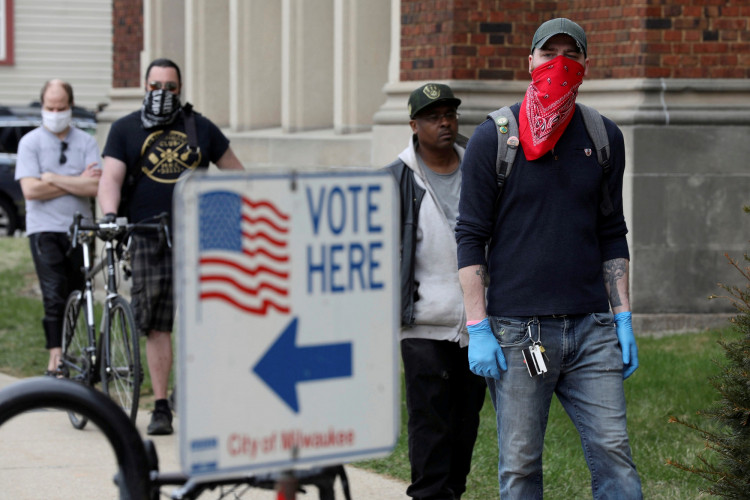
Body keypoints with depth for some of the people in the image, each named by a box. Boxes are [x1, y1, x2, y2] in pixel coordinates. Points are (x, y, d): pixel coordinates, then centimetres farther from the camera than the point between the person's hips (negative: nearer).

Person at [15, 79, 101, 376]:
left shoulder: (86, 142, 8)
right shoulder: (30, 142, 3)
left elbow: (95, 187, -5)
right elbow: (31, 190, -9)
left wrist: (53, 178, -9)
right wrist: (77, 182, -6)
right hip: (45, 229, -3)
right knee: (55, 297, -14)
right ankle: (55, 363, -15)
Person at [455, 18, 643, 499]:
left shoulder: (604, 138, 10)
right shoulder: (493, 138, 1)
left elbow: (612, 235, 16)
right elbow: (471, 238, 0)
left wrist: (623, 318, 8)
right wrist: (478, 328, -7)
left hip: (591, 330, 3)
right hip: (516, 330, -2)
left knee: (614, 455, -3)